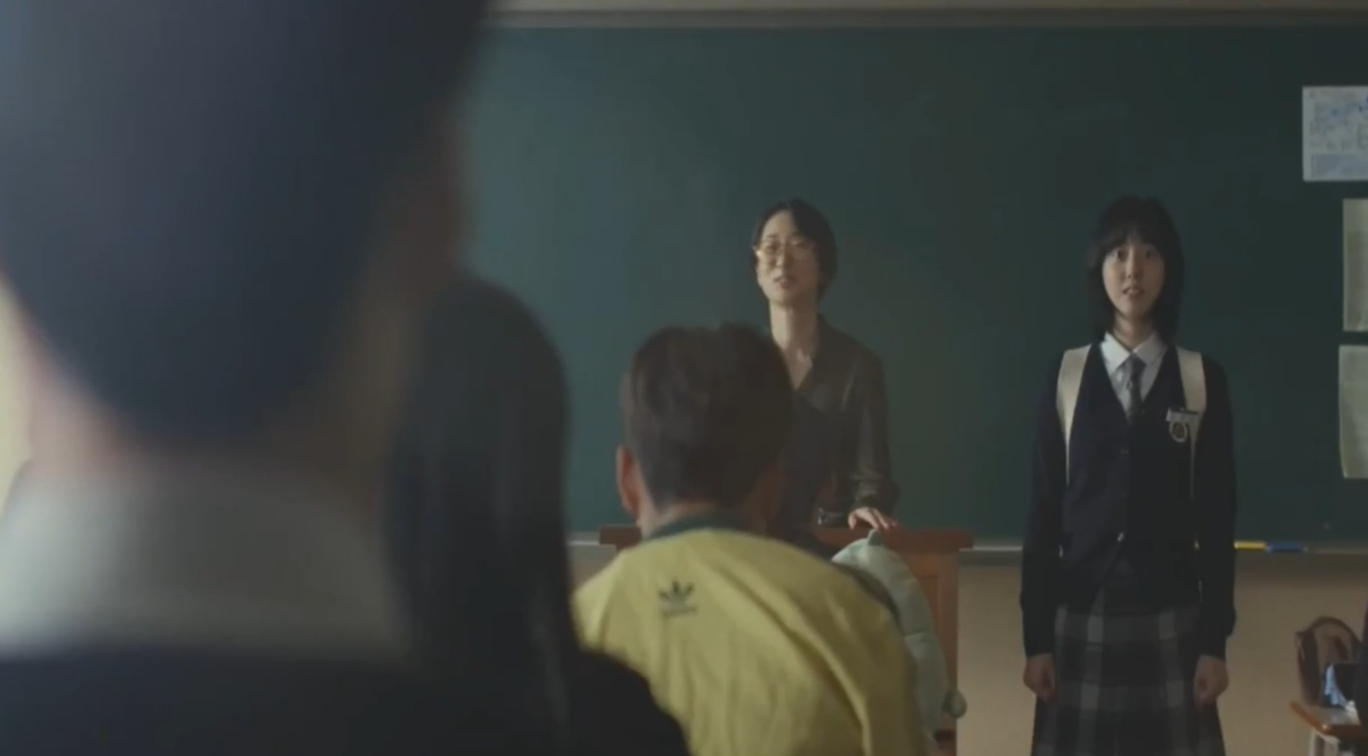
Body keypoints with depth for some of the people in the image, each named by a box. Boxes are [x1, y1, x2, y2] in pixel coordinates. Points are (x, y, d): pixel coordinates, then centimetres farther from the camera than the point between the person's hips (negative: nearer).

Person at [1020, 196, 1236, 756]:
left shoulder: (1203, 380, 2)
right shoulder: (1066, 377, 2)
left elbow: (1217, 520, 2)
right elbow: (1043, 515, 2)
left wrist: (1215, 640, -1)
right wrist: (1036, 637, -1)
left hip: (1170, 620, 0)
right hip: (1081, 616, 0)